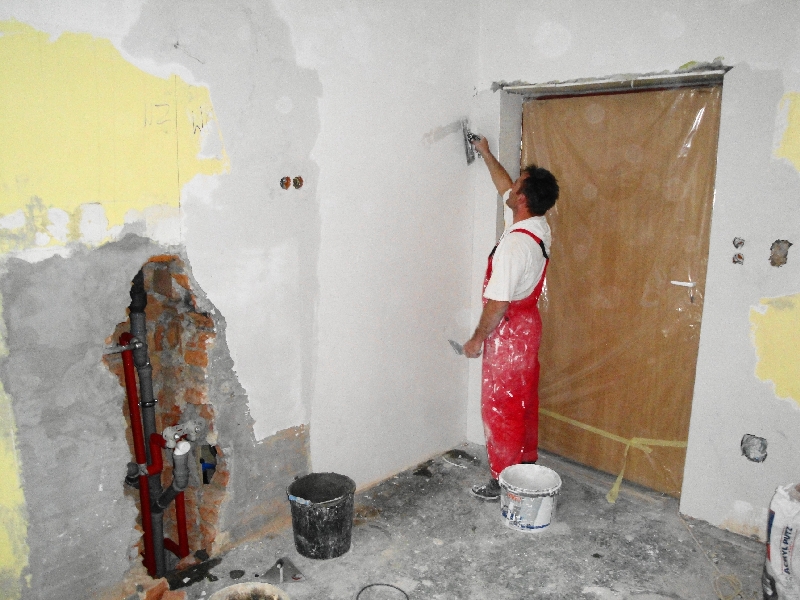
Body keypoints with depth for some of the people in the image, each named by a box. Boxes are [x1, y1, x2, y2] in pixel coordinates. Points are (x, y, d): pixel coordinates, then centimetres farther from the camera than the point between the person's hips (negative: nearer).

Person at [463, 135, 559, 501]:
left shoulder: (515, 242, -27)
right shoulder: (540, 228, 1)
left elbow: (498, 302, -26)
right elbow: (505, 188, 18)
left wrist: (478, 338, -13)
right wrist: (486, 154, 27)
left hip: (508, 333, -9)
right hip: (529, 325, 9)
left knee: (500, 407, 4)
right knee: (524, 401, 19)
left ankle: (503, 481, 16)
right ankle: (526, 464, 34)